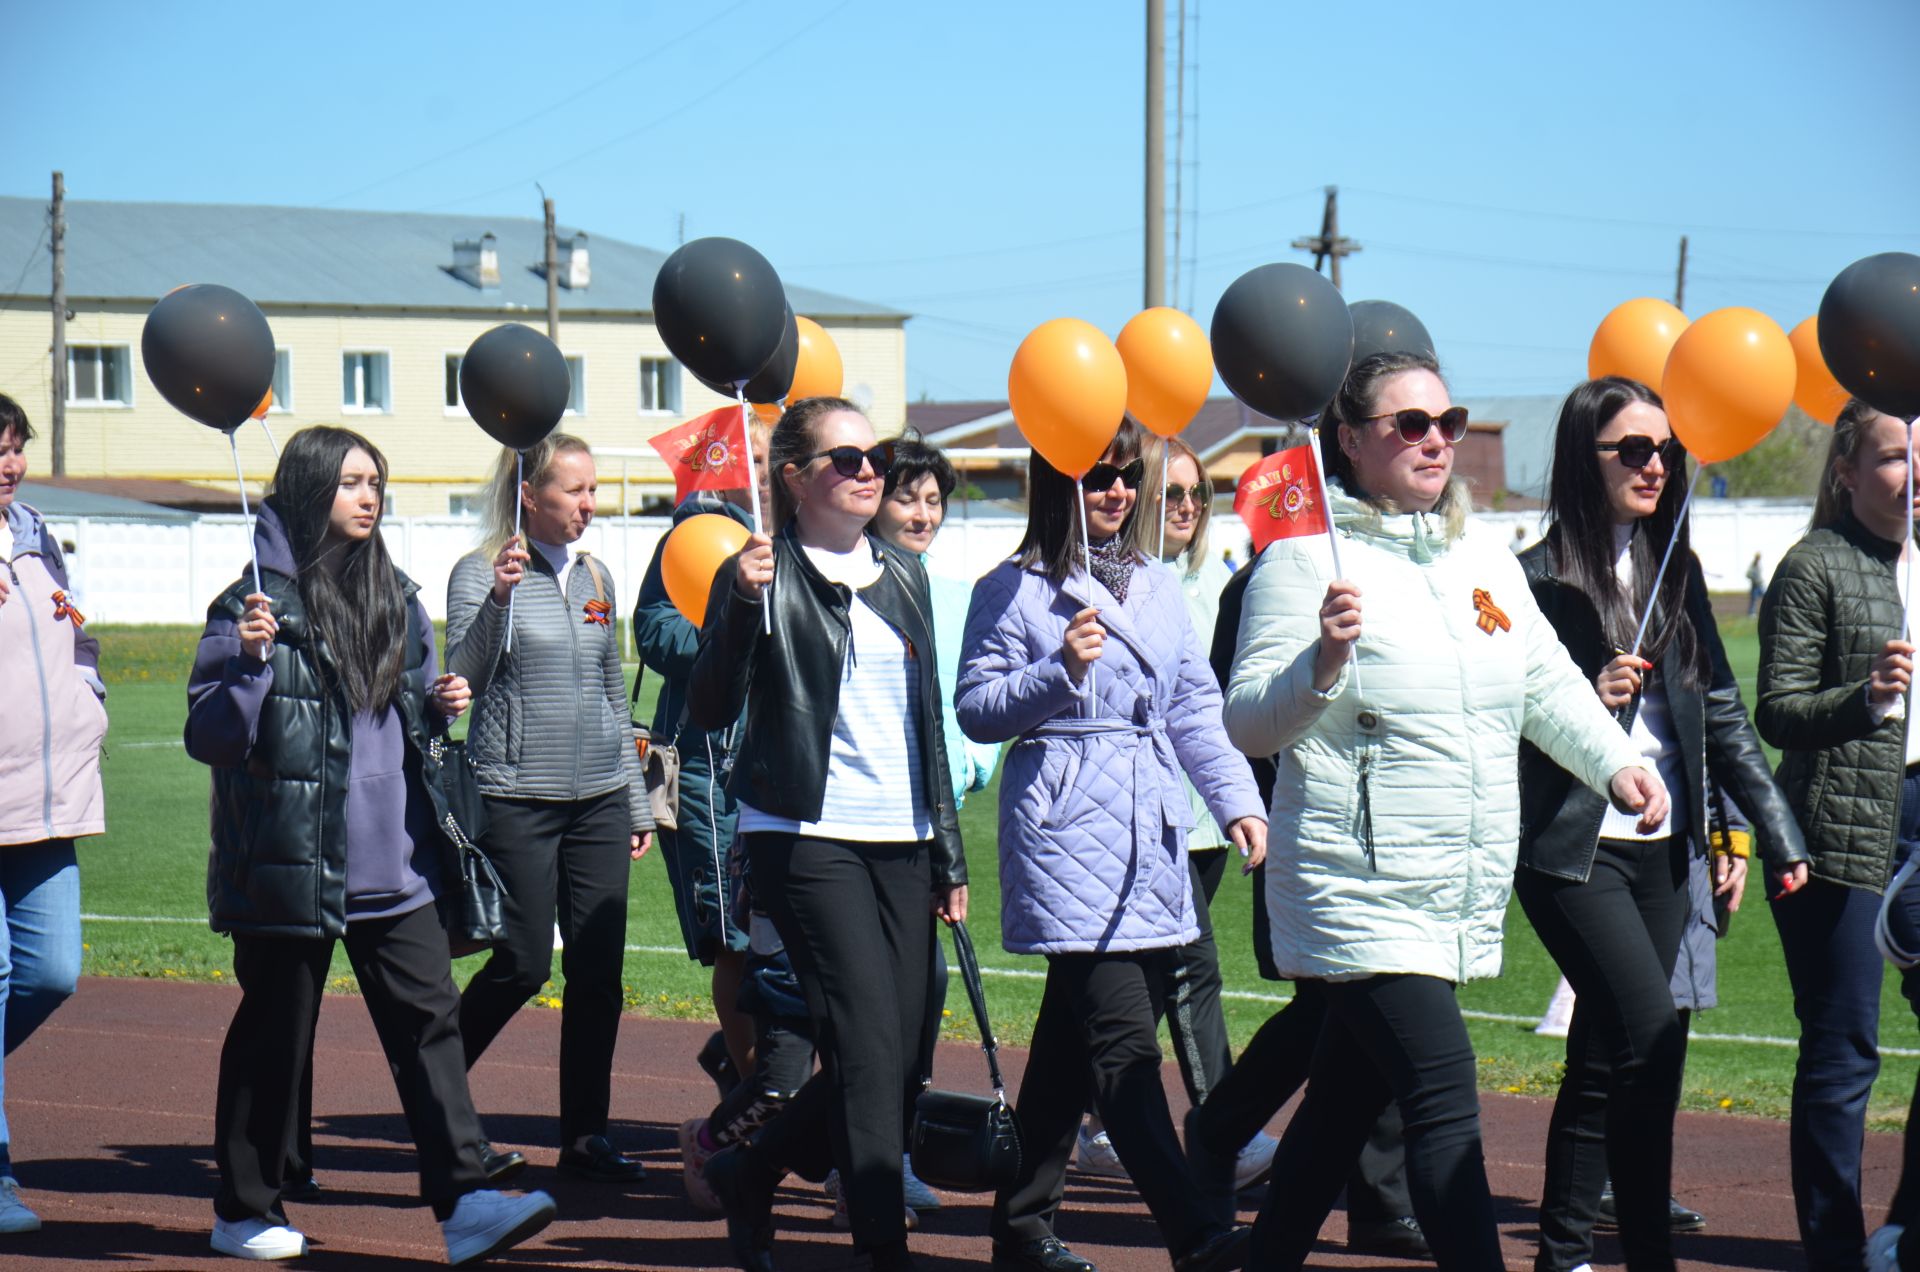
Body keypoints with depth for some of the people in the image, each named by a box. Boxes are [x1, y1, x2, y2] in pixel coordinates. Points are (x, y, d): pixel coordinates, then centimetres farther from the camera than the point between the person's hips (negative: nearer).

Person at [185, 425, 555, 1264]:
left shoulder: (396, 599, 12)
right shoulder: (259, 603, -8)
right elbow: (208, 737, -10)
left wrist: (438, 707, 2)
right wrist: (249, 660, -25)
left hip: (391, 863, 5)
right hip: (292, 863, -5)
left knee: (428, 1014, -3)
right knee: (274, 1033, 5)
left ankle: (462, 1200, -4)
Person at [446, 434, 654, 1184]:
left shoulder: (595, 578, 13)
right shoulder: (480, 573, -3)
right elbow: (461, 680, -13)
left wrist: (637, 805, 19)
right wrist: (497, 600, -27)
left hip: (599, 799, 5)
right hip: (516, 798, -5)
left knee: (599, 969, 1)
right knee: (523, 966, -5)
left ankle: (586, 1135, 8)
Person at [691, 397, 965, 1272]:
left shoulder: (904, 576, 15)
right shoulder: (765, 577, -3)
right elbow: (710, 710, -11)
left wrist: (949, 854, 18)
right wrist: (741, 603, -26)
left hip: (900, 841, 6)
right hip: (807, 837, -6)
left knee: (897, 1059, 4)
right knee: (868, 1050, -15)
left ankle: (748, 1173, 25)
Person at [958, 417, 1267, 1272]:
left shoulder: (1156, 587, 17)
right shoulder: (1013, 590, 0)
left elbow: (1196, 708, 16)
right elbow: (975, 710, -2)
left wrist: (1236, 798, 5)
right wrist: (1059, 671, -16)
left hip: (1151, 834, 6)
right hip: (1066, 830, -6)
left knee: (1072, 1034, 12)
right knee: (1124, 1041, -14)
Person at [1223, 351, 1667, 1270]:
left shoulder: (1484, 558, 13)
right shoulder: (1308, 558, -9)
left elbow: (1550, 683, 24)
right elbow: (1247, 726, -14)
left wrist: (1616, 762, 9)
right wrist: (1322, 662, -31)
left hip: (1464, 900, 7)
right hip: (1361, 892, -7)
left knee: (1345, 1105, 15)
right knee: (1445, 1103, -15)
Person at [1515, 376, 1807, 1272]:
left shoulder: (1674, 569, 12)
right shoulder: (1540, 578, -7)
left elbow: (1719, 710, 15)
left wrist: (1768, 826, 12)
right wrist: (1586, 701, -23)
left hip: (1660, 848, 6)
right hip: (1573, 848, -6)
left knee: (1607, 1057, 11)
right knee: (1653, 1038, -17)